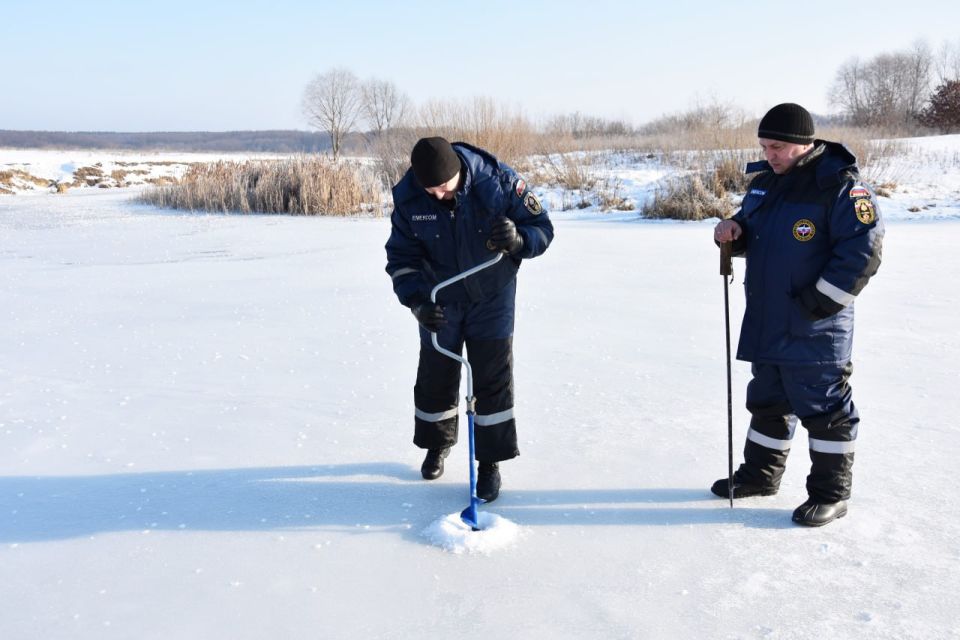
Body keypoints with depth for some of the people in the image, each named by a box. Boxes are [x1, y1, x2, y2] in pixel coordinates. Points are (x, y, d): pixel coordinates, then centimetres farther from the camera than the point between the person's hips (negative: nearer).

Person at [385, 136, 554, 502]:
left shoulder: (499, 181, -24)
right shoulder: (407, 197, -19)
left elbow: (542, 228, -15)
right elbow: (401, 257, -10)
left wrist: (518, 240, -37)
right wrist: (416, 301, -25)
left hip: (492, 297, -2)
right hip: (439, 300, 2)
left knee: (493, 378, 0)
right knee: (435, 376, 12)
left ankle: (490, 462, 15)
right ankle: (437, 444, 39)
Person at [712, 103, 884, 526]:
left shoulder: (840, 185, -14)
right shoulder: (764, 182, 11)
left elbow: (862, 250, -18)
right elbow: (751, 234, 24)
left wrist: (819, 303, -19)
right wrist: (734, 231, 0)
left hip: (813, 328, -8)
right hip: (766, 323, 8)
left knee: (823, 408, 1)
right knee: (767, 401, 19)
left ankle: (830, 493, 14)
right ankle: (760, 474, 34)